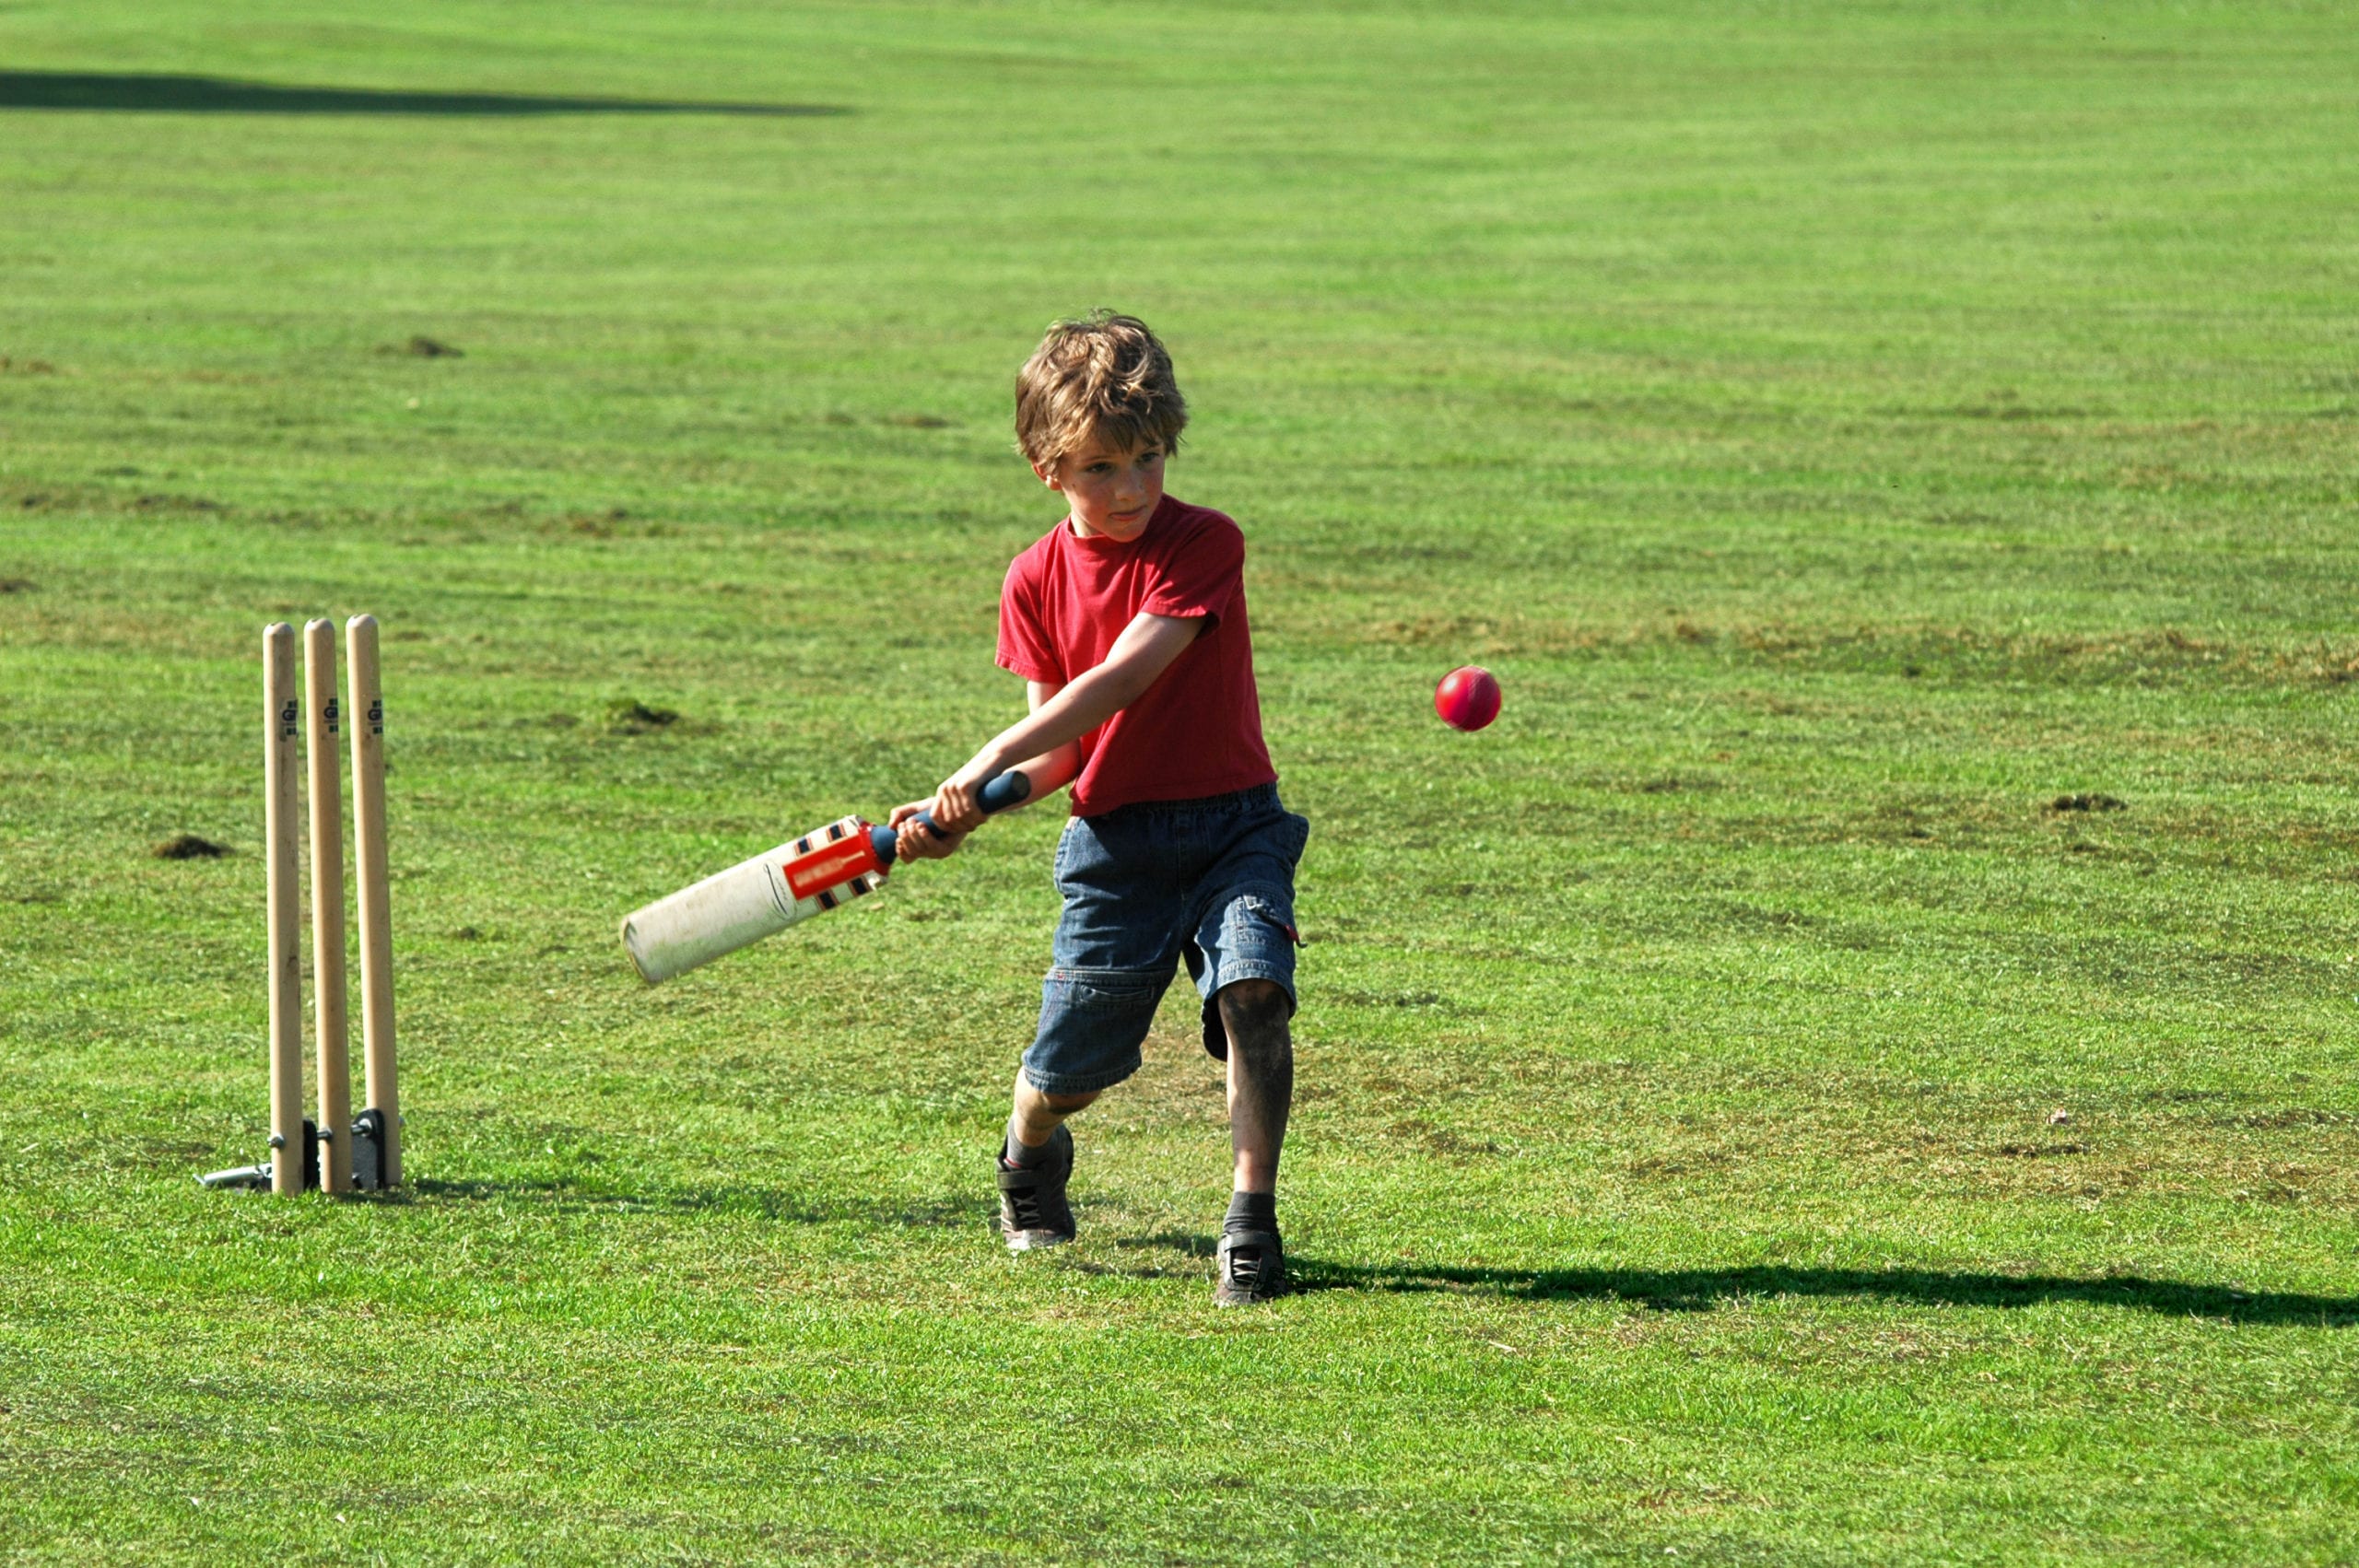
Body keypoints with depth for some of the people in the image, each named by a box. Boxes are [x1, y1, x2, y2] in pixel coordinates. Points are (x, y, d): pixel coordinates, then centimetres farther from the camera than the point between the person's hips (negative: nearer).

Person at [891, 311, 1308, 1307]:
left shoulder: (1204, 545, -11)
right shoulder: (1037, 580, 3)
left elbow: (1120, 681, -22)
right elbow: (1059, 749, 2)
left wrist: (996, 759, -28)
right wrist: (965, 812, -15)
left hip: (1232, 824, -3)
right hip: (1114, 842, 3)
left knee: (1253, 990, -27)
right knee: (1067, 1066, 5)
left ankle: (1252, 1220, -19)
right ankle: (1029, 1153, 41)